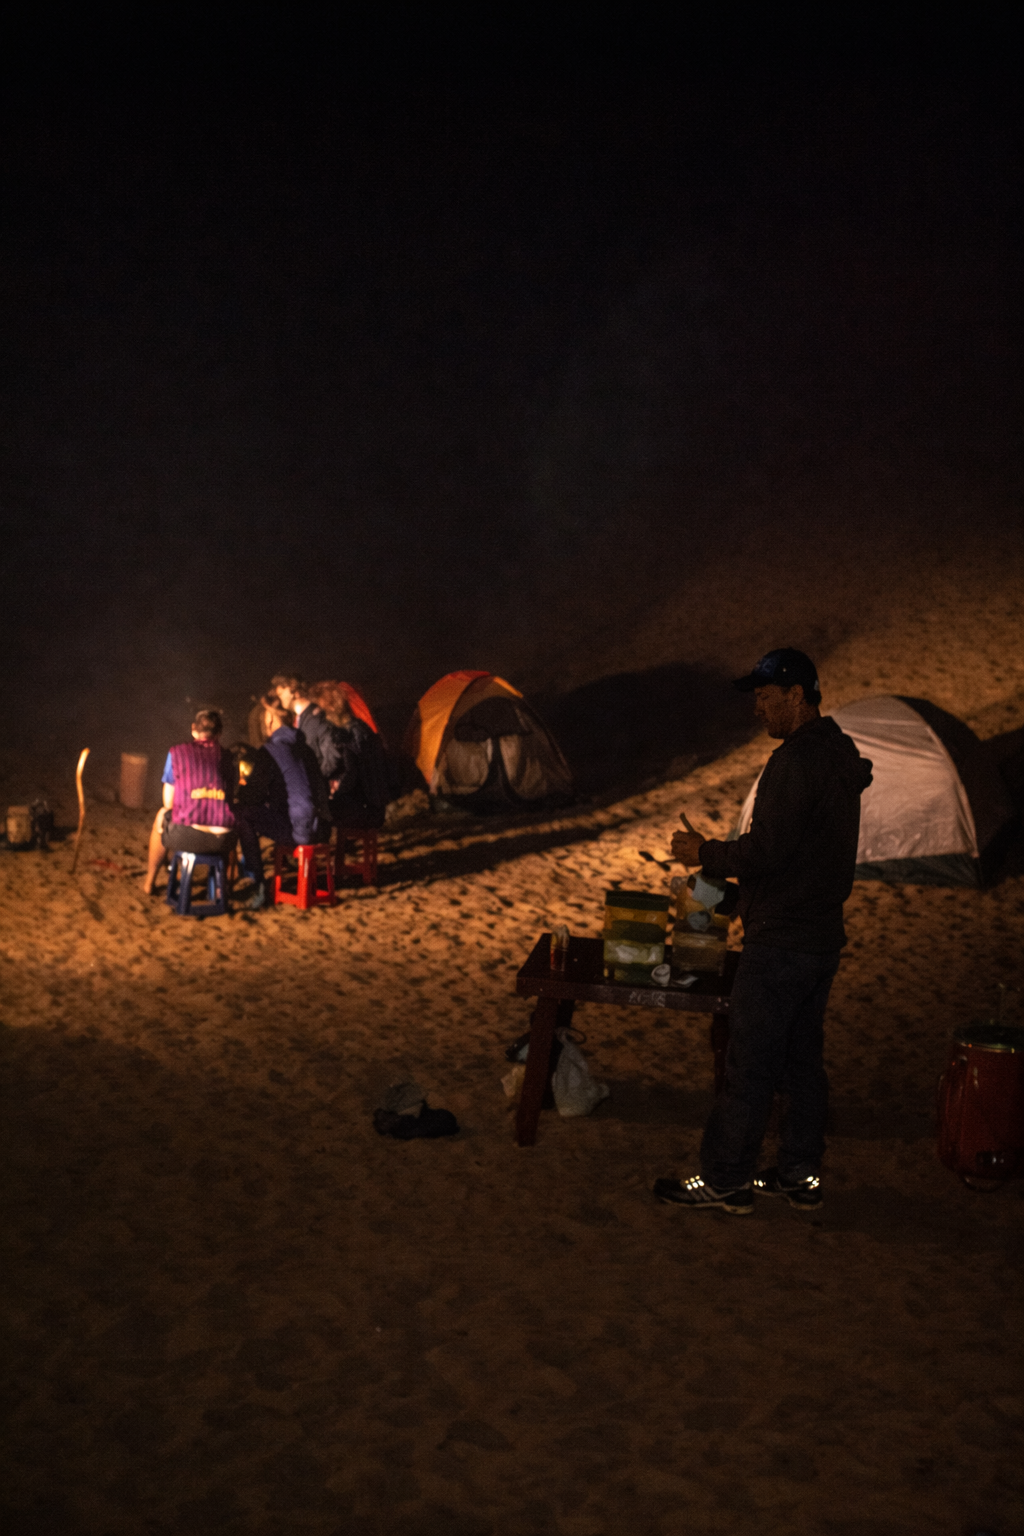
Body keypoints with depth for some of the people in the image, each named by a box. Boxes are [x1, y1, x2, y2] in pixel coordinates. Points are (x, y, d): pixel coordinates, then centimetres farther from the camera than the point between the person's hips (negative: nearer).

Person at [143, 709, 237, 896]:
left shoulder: (177, 752, 3)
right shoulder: (226, 757, 9)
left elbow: (168, 802, 7)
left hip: (186, 837, -2)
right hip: (223, 841, 2)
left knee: (162, 816, 34)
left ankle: (150, 881, 50)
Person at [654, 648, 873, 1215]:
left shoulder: (796, 761, -20)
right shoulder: (840, 757, 13)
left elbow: (768, 852, -23)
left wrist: (706, 853, -8)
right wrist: (718, 856, 17)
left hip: (779, 944, -10)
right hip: (823, 934, 10)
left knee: (749, 1067, 0)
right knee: (802, 1059, 16)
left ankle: (725, 1180, 9)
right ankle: (800, 1175, 25)